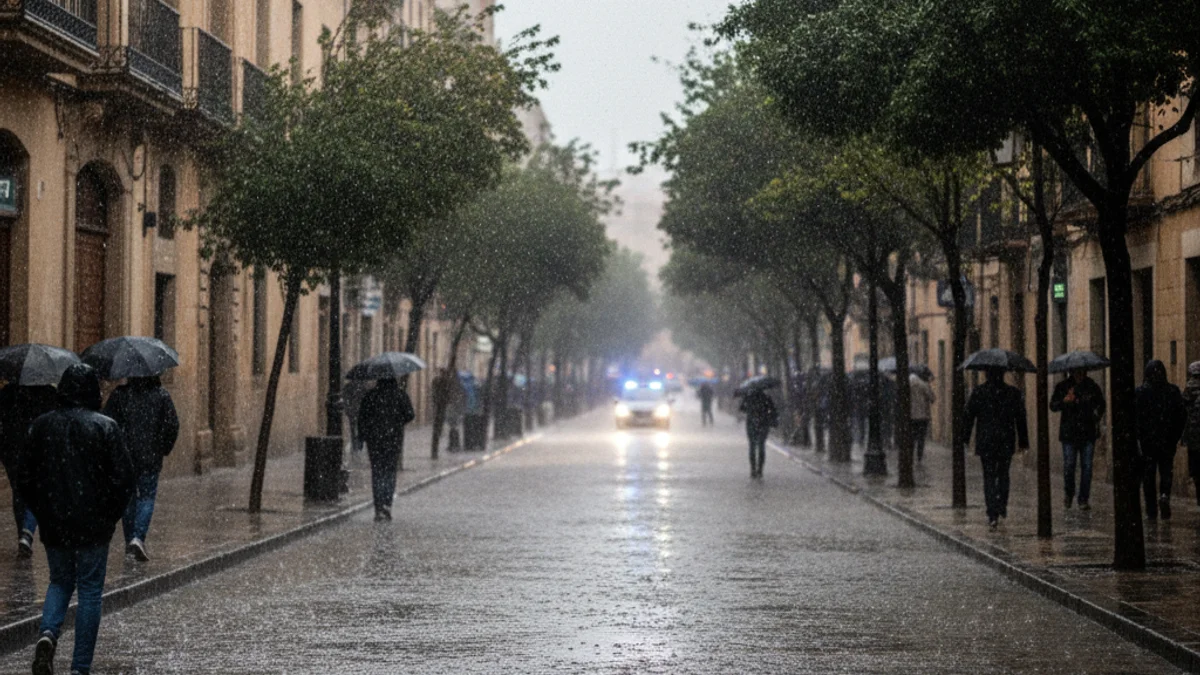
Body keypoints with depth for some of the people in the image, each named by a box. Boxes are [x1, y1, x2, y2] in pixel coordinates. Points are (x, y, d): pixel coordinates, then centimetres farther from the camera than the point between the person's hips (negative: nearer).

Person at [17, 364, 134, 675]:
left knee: (60, 582, 20)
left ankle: (48, 632, -7)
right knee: (89, 591, 6)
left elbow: (25, 477, 4)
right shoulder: (105, 427, -9)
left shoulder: (41, 426, 0)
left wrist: (42, 512, 15)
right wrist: (112, 515, 3)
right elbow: (123, 477, -11)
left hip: (53, 524, 3)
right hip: (93, 526, -3)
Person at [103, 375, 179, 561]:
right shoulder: (161, 395, -3)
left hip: (124, 457, 1)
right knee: (147, 497, 5)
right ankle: (138, 537, -14)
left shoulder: (119, 394, -2)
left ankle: (130, 540, 17)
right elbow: (172, 425, -5)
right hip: (150, 458, -1)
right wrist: (164, 449, 8)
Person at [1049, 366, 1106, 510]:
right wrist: (1064, 401, -21)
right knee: (1068, 465, -2)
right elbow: (1053, 405, -2)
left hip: (1088, 432, 1)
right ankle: (1068, 493, 22)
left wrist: (1096, 416, 4)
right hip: (1069, 433, -1)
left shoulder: (1092, 387, 7)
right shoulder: (1062, 387, 3)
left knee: (1086, 466, 0)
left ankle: (1084, 499, 6)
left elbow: (1101, 405, 20)